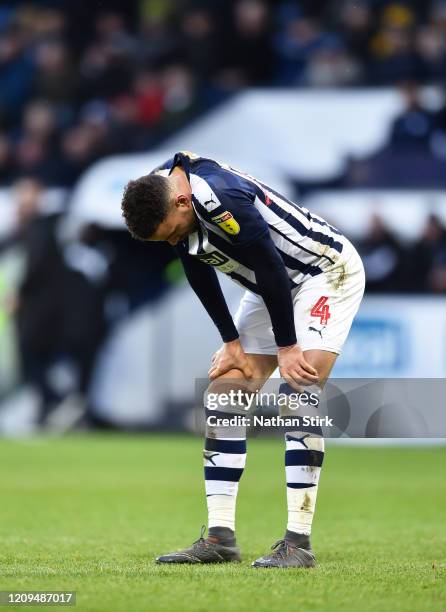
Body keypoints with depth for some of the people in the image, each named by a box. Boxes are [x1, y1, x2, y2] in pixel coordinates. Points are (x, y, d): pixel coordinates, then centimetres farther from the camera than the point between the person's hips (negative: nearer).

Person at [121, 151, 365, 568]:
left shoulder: (220, 198, -34)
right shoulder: (158, 197, -8)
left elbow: (271, 269, -28)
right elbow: (198, 273, 3)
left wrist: (287, 347, -20)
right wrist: (232, 342, 2)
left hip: (328, 272, -9)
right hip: (275, 285, 9)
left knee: (299, 395, -22)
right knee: (223, 396, 0)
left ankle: (298, 541, -22)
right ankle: (220, 537, 2)